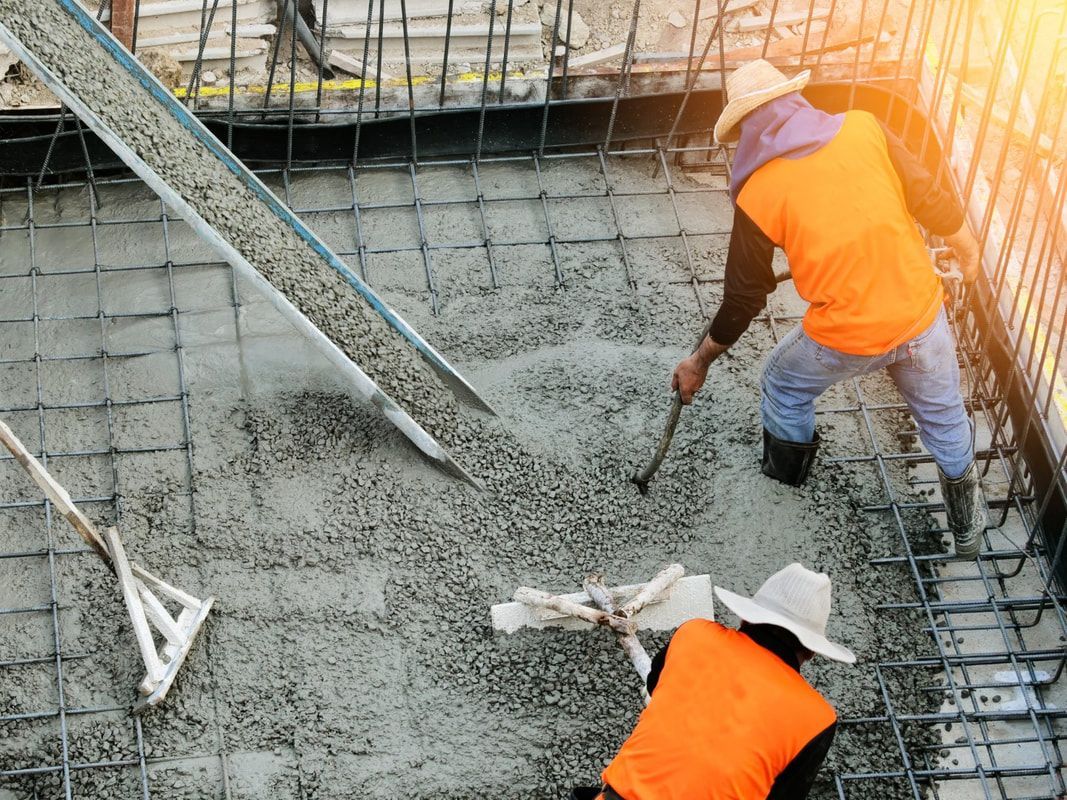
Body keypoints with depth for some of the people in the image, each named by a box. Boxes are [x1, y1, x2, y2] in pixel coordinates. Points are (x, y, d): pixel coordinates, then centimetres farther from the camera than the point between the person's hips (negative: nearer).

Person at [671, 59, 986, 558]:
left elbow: (744, 297, -5)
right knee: (941, 409, 28)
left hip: (845, 338, -2)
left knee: (784, 386, 29)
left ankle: (785, 478, 51)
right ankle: (966, 516, 44)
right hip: (921, 312, 2)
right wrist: (967, 249, 17)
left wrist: (700, 361, 10)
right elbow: (929, 198, -2)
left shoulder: (757, 196, -12)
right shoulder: (864, 130, -8)